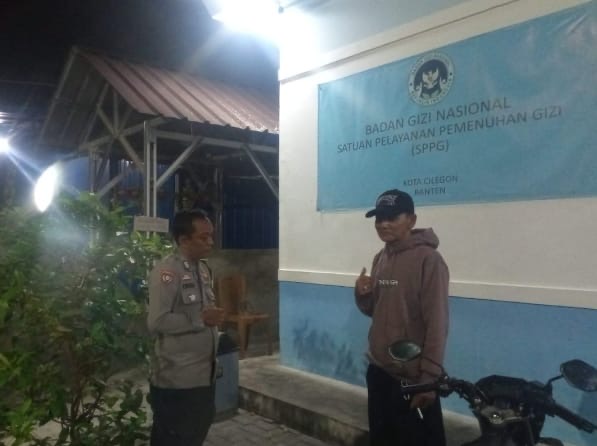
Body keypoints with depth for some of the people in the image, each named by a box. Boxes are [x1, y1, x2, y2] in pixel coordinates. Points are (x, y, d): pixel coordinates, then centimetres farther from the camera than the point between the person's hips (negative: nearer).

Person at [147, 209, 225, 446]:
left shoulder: (203, 269, 9)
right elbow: (157, 322, -24)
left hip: (204, 374, 8)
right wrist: (202, 319, -20)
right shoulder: (166, 272, -17)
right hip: (176, 380, -8)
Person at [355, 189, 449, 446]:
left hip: (412, 378, -7)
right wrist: (362, 295, -6)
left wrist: (429, 377, -19)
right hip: (378, 371, 8)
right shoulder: (380, 259, 7)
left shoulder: (428, 259, -16)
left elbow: (437, 323, -18)